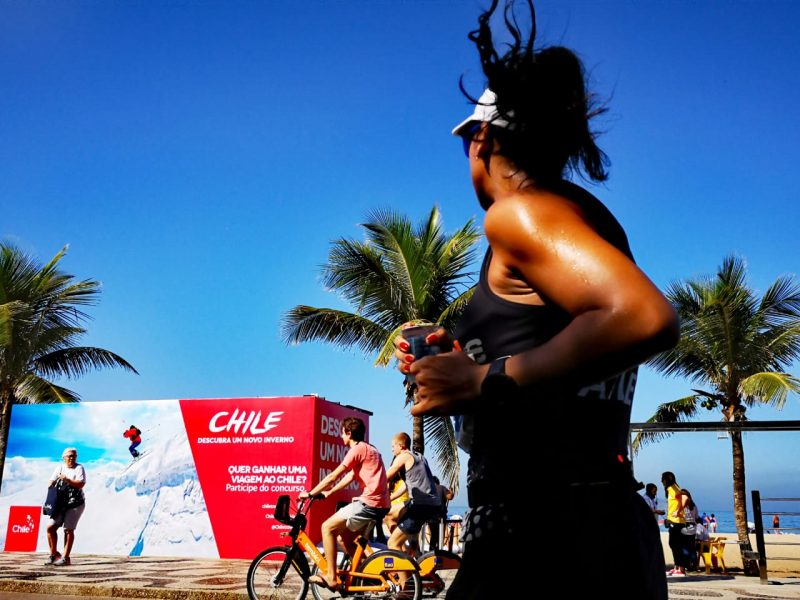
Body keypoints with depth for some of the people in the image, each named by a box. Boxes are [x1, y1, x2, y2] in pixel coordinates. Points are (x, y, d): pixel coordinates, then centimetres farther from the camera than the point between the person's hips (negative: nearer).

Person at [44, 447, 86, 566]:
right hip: (60, 504, 5)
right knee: (50, 526, -3)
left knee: (68, 529, -6)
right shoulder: (60, 467, 13)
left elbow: (80, 484, -13)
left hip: (75, 504, -5)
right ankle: (54, 553, 13)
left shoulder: (79, 468, -2)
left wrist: (67, 480, -23)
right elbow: (51, 482, 10)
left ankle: (65, 557, 0)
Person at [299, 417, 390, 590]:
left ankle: (331, 577, -4)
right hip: (380, 504, 10)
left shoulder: (357, 449, -9)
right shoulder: (368, 449, 21)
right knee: (346, 538, 19)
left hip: (369, 503, -10)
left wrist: (310, 493, -1)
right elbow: (350, 476, 25)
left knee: (327, 527, -4)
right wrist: (329, 492, 23)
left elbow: (333, 477, -10)